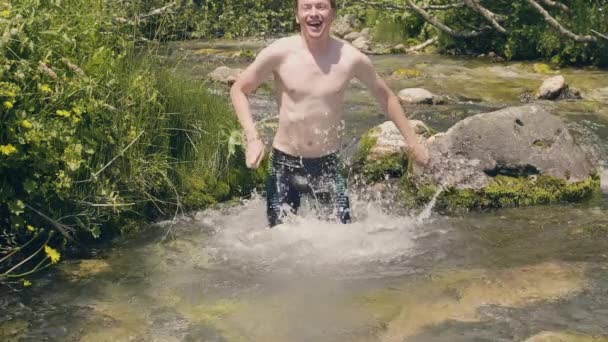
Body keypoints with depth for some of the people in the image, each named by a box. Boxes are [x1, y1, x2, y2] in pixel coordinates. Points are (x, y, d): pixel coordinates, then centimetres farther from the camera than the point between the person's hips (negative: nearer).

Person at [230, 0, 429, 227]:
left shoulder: (352, 59, -8)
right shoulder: (279, 53, -12)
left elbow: (385, 96, 9)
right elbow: (239, 90, 0)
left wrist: (412, 142, 10)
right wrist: (252, 138, -12)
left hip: (328, 163, 1)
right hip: (285, 163, -1)